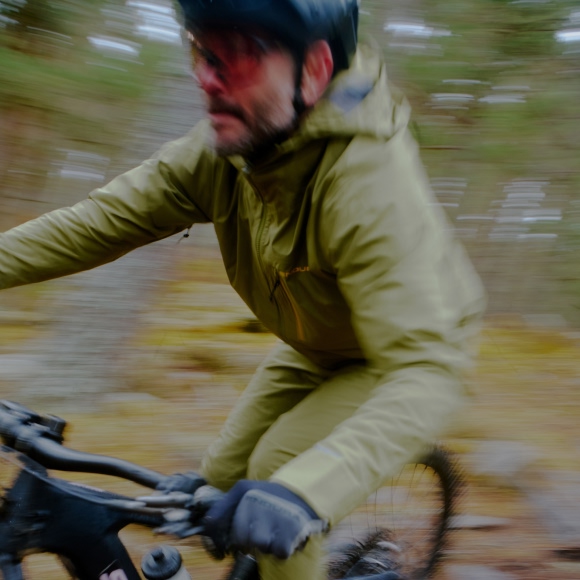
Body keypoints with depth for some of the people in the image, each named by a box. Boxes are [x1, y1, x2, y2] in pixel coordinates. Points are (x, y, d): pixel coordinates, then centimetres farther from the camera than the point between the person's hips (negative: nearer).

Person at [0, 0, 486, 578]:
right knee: (222, 478, 6)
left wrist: (302, 493, -59)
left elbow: (426, 370, -47)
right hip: (315, 346, 6)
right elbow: (104, 220, -13)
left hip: (417, 340, -6)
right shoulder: (222, 148, -20)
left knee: (277, 467, -22)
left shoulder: (372, 183, -40)